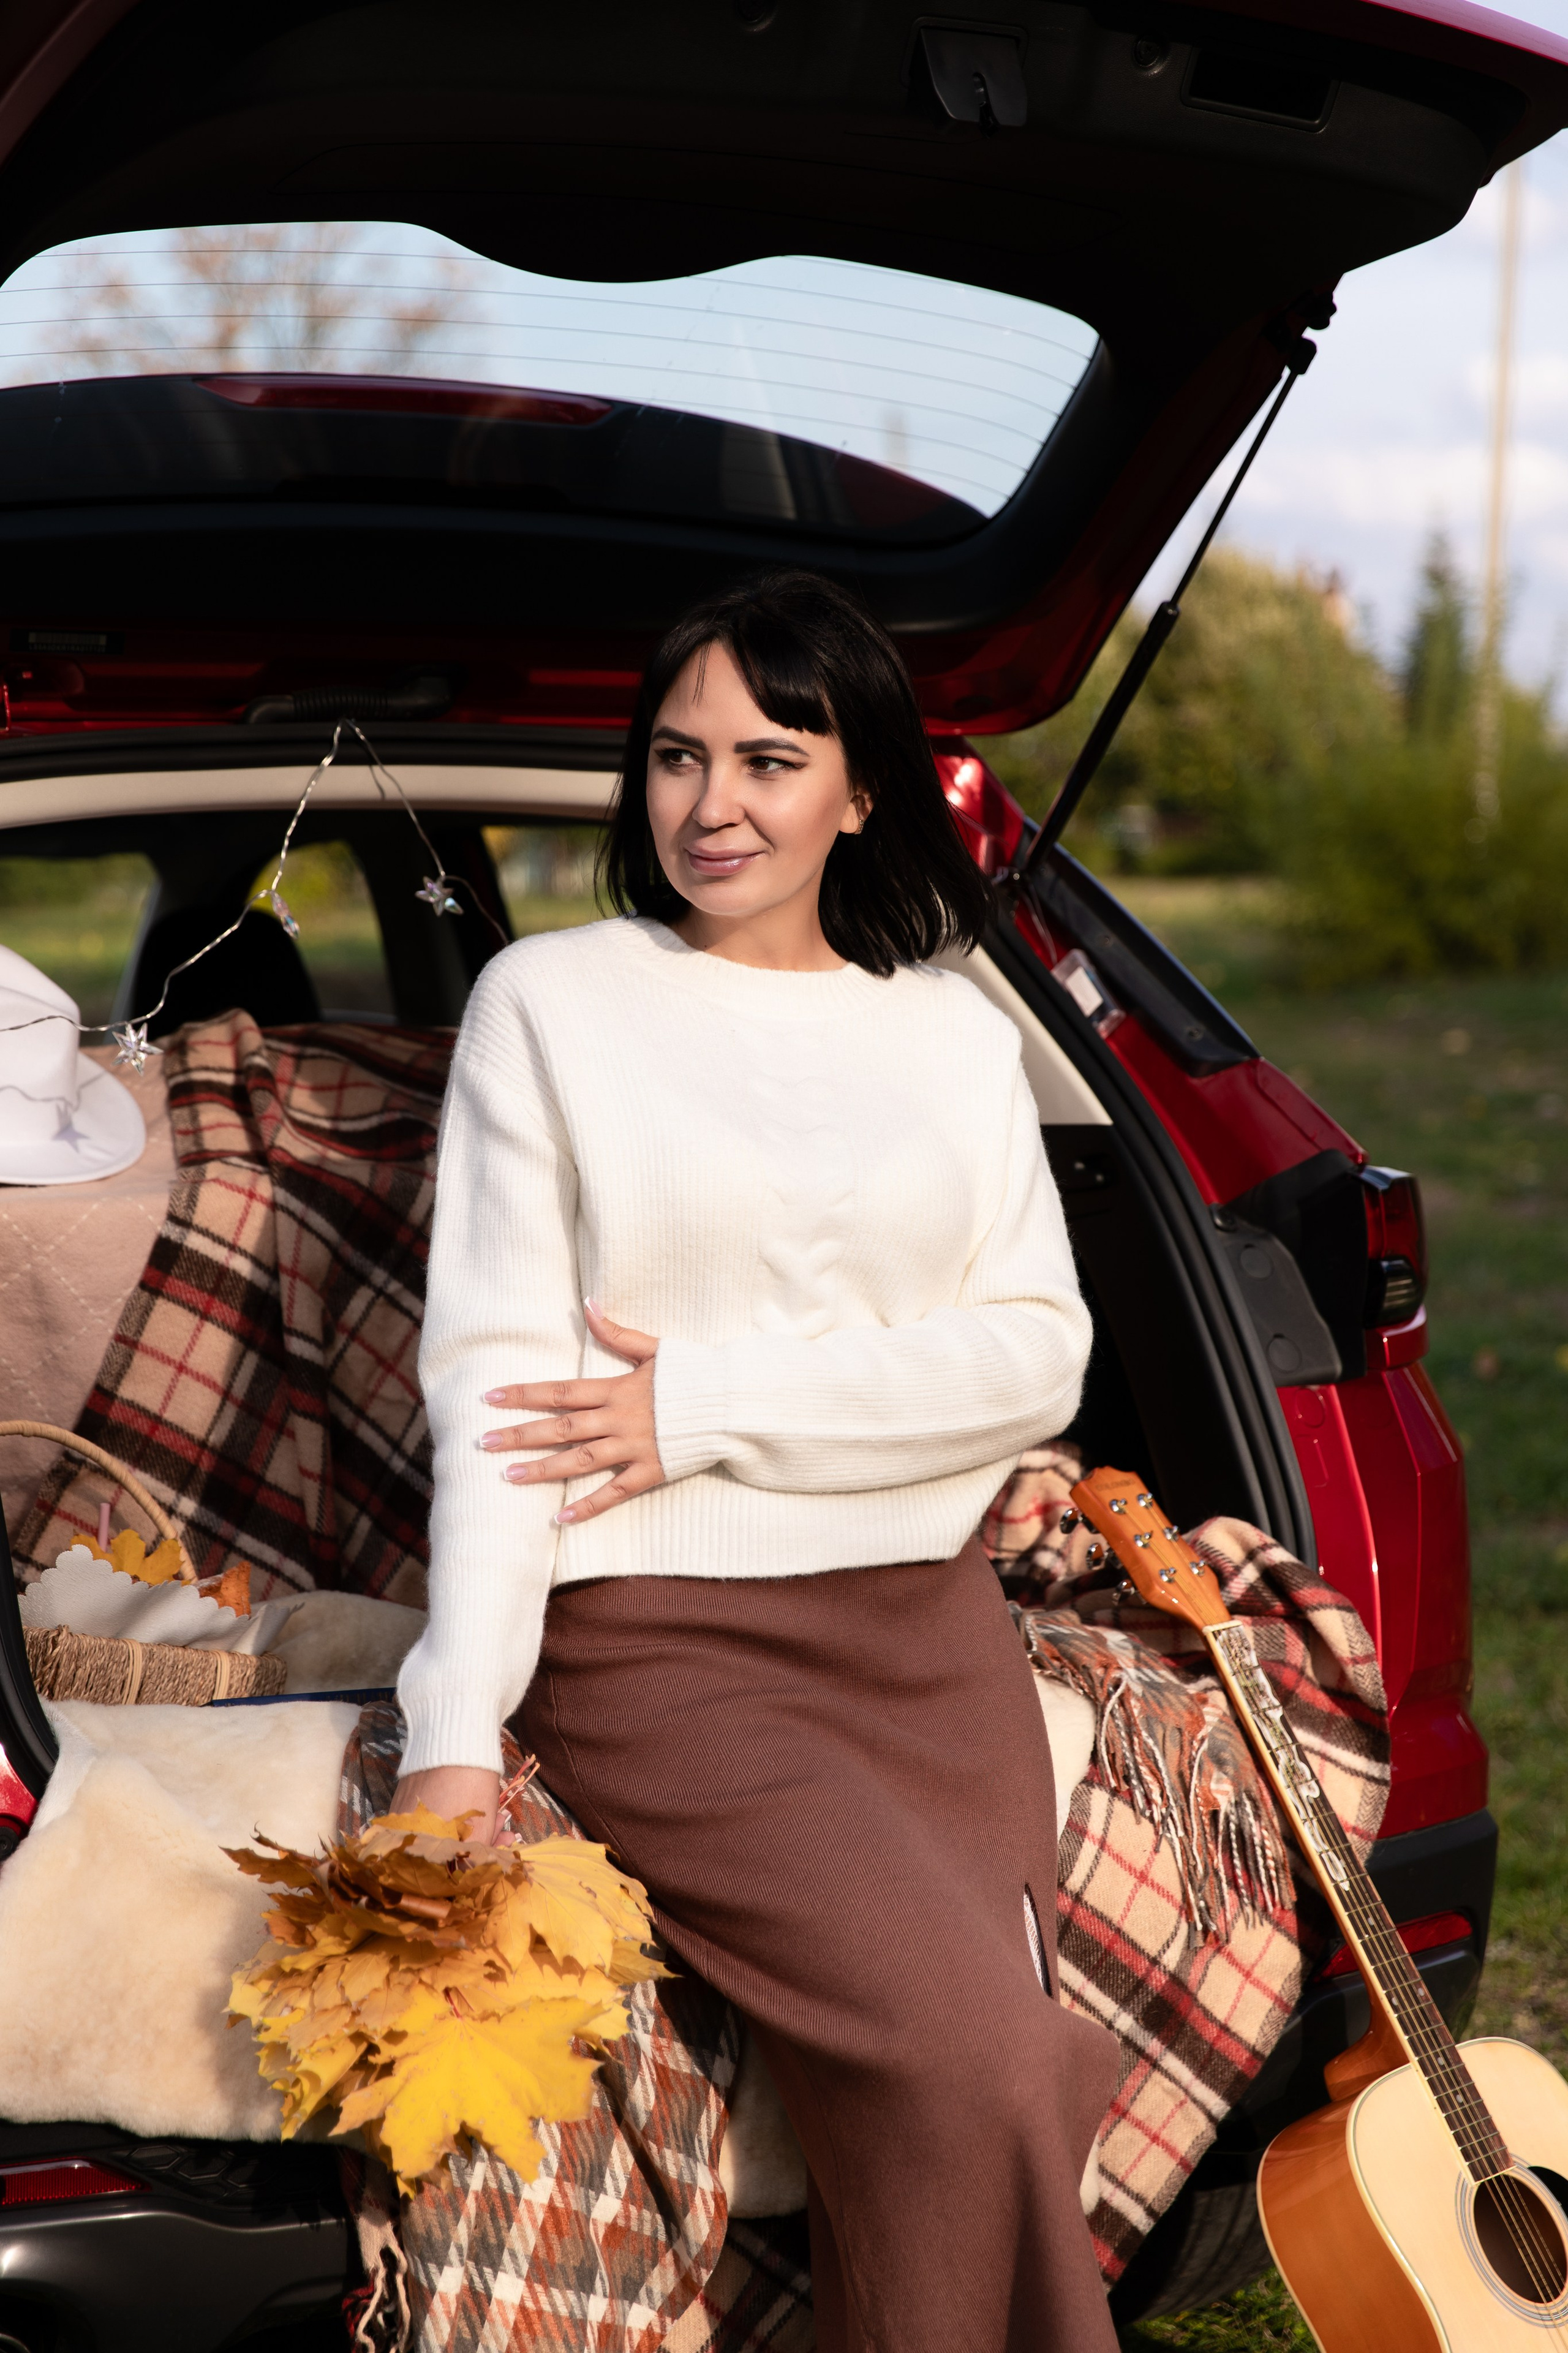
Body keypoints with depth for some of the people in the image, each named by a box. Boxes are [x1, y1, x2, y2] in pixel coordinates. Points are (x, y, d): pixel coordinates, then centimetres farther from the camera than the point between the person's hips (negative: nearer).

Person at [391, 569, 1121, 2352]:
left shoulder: (957, 1036, 14)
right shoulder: (550, 1002, 6)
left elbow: (1037, 1355, 3)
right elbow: (492, 1374, -2)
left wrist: (711, 1406, -10)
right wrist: (454, 1739, -12)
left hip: (929, 1629, 3)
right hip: (656, 1648, -3)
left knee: (965, 2115, -13)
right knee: (971, 2069, -21)